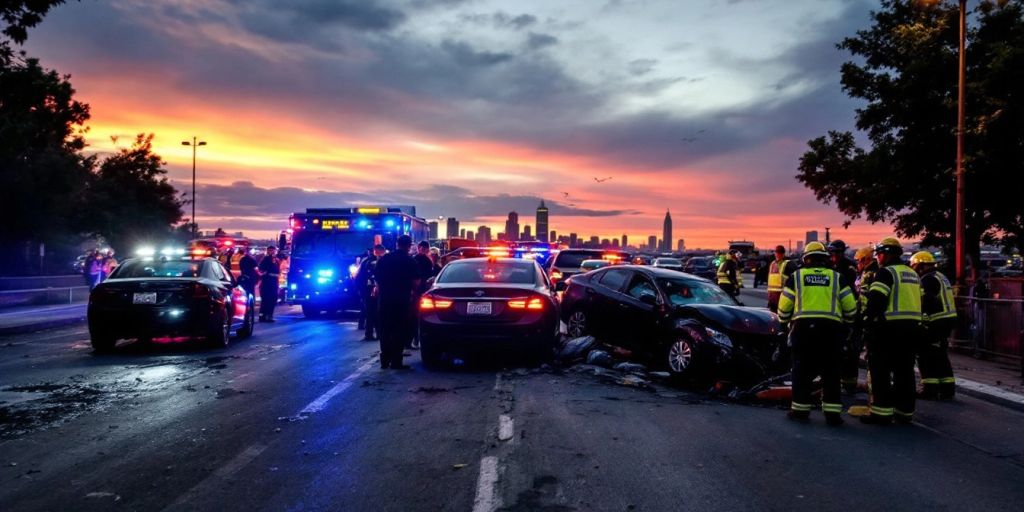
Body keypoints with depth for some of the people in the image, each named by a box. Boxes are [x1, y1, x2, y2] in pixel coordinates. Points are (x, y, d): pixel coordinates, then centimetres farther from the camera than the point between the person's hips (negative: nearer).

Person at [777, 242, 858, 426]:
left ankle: (800, 409, 12)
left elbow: (784, 307, 5)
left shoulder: (796, 277, 7)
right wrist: (845, 322, 25)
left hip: (802, 328, 0)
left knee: (802, 370, 9)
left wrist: (786, 322, 23)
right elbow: (850, 307, 7)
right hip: (830, 329, 1)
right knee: (830, 372, 7)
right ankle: (832, 412, 5)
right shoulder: (837, 278, 9)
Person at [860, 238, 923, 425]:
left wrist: (868, 321, -12)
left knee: (881, 371, -4)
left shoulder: (886, 272, -9)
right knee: (904, 370, 13)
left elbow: (875, 300, -18)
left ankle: (882, 411, -5)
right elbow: (920, 301, 23)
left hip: (889, 328, -8)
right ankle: (905, 410, 18)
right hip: (912, 327, 9)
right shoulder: (913, 274, 20)